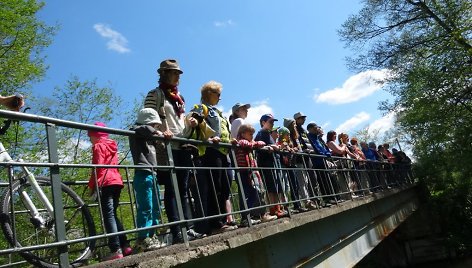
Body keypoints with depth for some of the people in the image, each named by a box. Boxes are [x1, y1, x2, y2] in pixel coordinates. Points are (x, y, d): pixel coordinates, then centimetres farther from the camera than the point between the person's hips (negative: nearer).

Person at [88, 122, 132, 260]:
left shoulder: (98, 146, -1)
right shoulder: (112, 146, 23)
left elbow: (98, 166, -12)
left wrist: (93, 185, -12)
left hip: (106, 183, -8)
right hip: (116, 181, 8)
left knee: (108, 215, -10)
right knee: (113, 214, 13)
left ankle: (116, 250, -15)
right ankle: (125, 246, 11)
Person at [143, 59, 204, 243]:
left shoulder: (179, 97, 23)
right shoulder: (155, 94, 2)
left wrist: (190, 124, 4)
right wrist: (160, 133, -24)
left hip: (183, 147, 7)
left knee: (183, 189, 7)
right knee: (171, 190, -7)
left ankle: (189, 228, 10)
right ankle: (177, 232, -6)